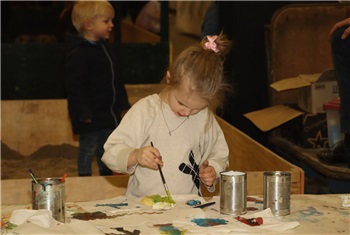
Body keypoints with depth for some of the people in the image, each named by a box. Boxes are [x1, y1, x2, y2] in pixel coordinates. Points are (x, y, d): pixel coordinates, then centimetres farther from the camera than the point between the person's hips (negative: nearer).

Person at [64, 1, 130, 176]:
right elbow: (75, 87, -22)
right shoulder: (78, 54, -19)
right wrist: (84, 113, -24)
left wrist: (123, 104, 17)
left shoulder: (103, 48, 11)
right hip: (91, 118, -9)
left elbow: (115, 81, 20)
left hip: (109, 115, 9)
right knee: (88, 149, 4)